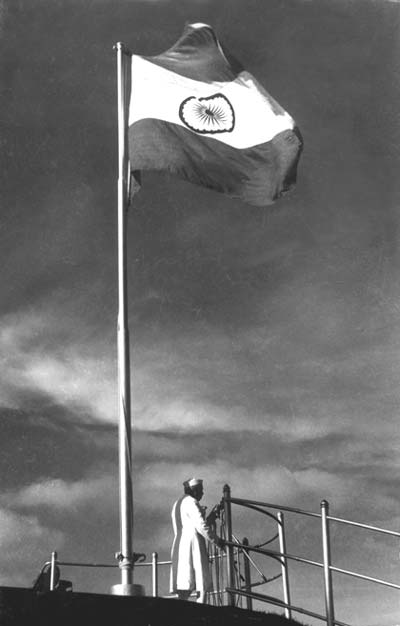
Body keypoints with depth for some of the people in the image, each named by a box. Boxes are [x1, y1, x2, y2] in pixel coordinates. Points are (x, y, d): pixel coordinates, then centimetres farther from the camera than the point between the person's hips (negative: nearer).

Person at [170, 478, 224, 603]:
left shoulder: (177, 504, 23)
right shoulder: (191, 502, -7)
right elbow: (201, 525, -16)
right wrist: (217, 540, -5)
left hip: (179, 547, 9)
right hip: (193, 547, -9)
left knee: (184, 592, 2)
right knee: (202, 589, -12)